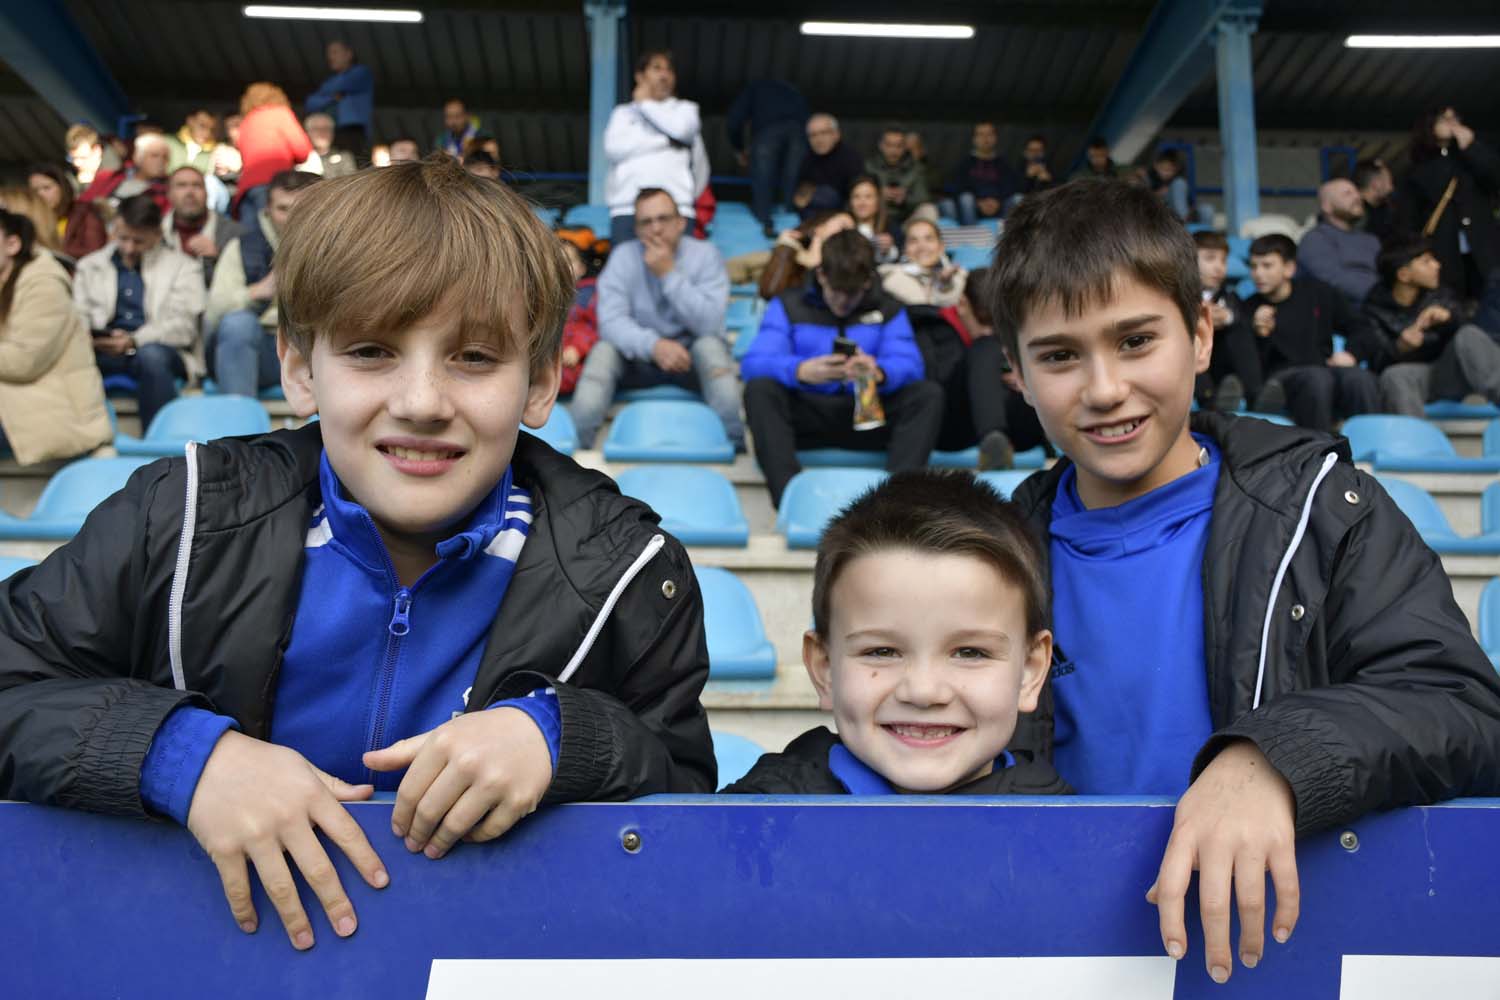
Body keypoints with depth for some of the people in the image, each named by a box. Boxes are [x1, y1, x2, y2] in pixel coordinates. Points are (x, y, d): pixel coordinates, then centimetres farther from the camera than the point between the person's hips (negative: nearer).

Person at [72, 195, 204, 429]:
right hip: (104, 351, 2)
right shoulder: (90, 266, 24)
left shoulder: (183, 267, 12)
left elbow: (183, 326, 0)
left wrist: (135, 341, -17)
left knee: (152, 354, -38)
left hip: (161, 350, -2)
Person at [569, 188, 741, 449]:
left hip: (692, 357, -1)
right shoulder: (623, 256, -7)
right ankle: (577, 443, -27)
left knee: (710, 346, -32)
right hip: (639, 356, 1)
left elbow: (709, 323, -22)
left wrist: (669, 274, -26)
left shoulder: (705, 254, -10)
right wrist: (653, 345, -38)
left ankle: (732, 442, -30)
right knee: (604, 351, -27)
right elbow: (610, 321, -20)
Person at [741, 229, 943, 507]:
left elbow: (909, 365, -6)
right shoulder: (788, 305, 6)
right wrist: (801, 371, -33)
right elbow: (753, 363, -10)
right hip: (805, 414, -1)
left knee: (929, 394, -21)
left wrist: (879, 372, -32)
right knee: (759, 389, -29)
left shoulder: (887, 309, 12)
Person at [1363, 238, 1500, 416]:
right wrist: (1400, 347, -31)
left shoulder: (1439, 293, 13)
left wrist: (1448, 317, -26)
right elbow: (1377, 363, -9)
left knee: (1469, 334, -25)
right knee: (1394, 375, -35)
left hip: (1449, 373, 2)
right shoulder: (1375, 310, 2)